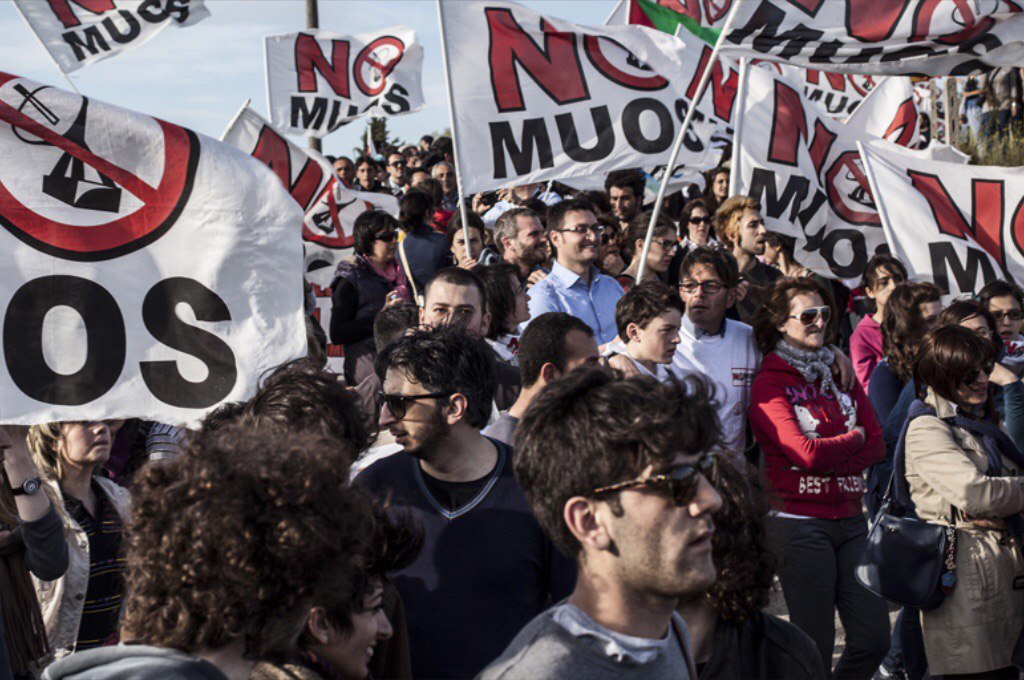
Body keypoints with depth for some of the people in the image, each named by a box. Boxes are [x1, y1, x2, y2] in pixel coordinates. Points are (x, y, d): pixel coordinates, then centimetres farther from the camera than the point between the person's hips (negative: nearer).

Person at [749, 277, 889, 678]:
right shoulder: (769, 383, -5)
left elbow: (876, 446, 5)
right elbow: (807, 453, -16)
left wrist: (826, 458, -10)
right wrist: (854, 438, 0)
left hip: (851, 519, 6)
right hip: (801, 521, -6)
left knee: (874, 638, 5)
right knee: (814, 648, -1)